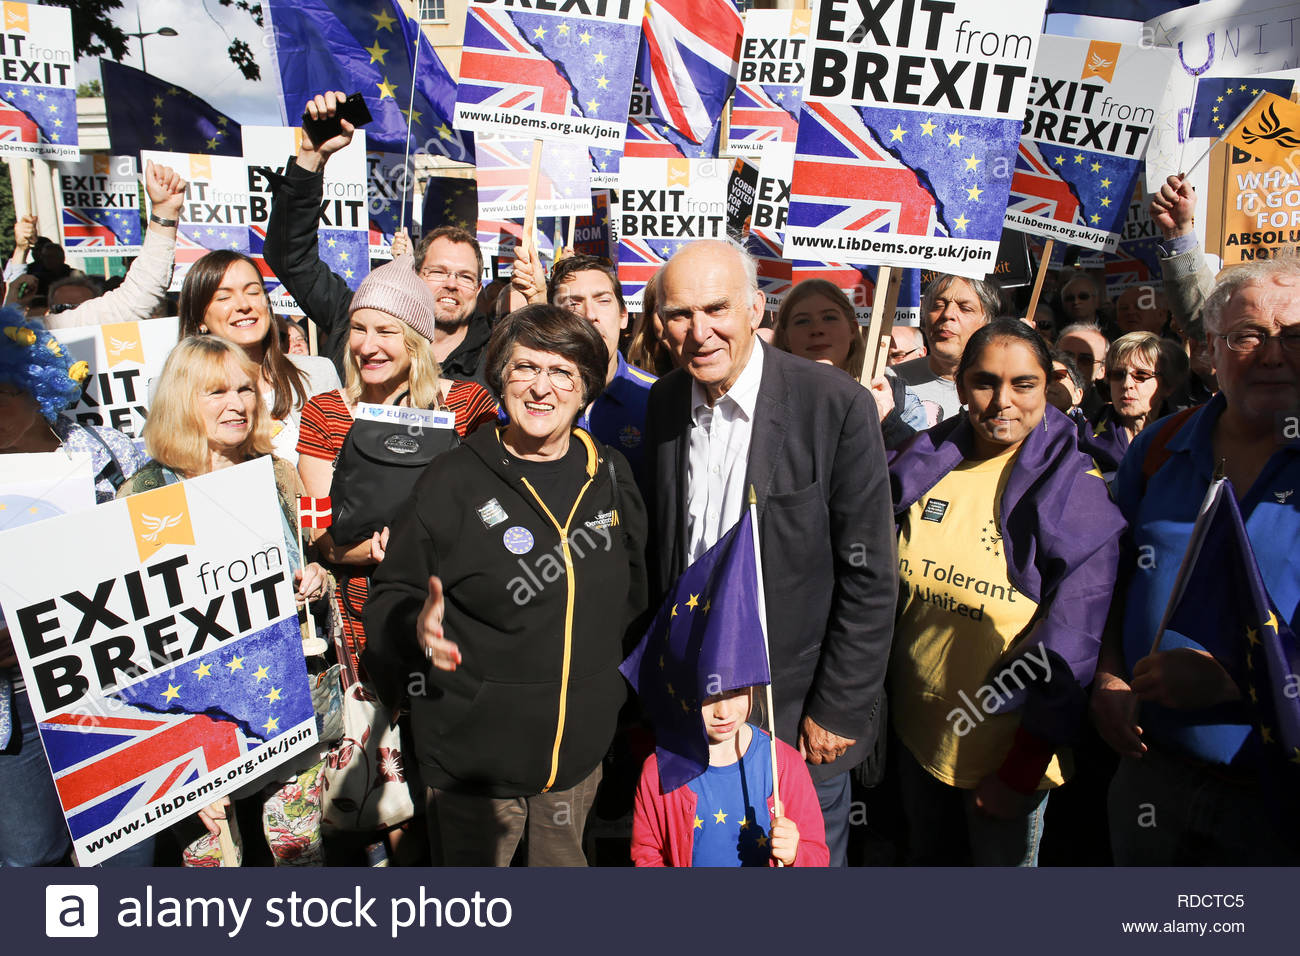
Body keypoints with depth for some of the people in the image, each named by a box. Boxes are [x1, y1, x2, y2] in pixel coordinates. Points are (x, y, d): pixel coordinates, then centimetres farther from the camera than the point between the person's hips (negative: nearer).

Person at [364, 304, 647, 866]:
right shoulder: (453, 481, -12)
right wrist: (419, 626, -26)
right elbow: (391, 597, -7)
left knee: (564, 862, 23)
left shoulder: (610, 474, 0)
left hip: (581, 745, 4)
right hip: (476, 753, -3)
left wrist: (607, 674, 8)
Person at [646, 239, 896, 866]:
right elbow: (659, 550, 7)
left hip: (801, 719, -4)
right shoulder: (664, 402, 0)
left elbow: (869, 578, -13)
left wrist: (839, 709, -12)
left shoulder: (837, 405, -16)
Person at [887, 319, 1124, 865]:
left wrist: (1021, 770, -15)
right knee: (926, 856, 23)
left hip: (1006, 752, -4)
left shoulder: (1075, 492, -15)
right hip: (916, 733, 4)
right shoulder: (923, 466, -4)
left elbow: (1067, 648, -15)